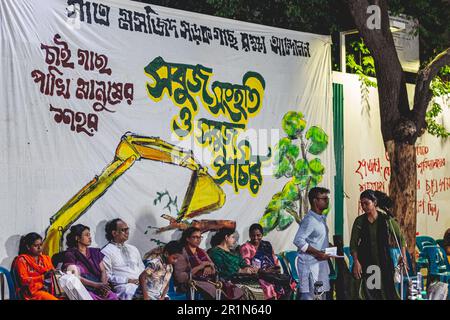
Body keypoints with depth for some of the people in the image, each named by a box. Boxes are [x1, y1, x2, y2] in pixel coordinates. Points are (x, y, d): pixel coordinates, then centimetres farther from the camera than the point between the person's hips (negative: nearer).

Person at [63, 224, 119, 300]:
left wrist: (103, 285, -7)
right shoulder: (70, 255, 4)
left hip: (99, 290, 4)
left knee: (114, 297, -28)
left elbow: (103, 271, 16)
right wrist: (97, 285, -16)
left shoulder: (95, 252, 22)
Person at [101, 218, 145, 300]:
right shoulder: (106, 252, 4)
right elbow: (107, 276, -3)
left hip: (142, 283, 5)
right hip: (124, 286, -5)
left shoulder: (133, 249, 25)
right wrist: (128, 280, -12)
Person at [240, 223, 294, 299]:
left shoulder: (267, 245, 21)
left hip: (272, 274, 6)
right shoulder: (245, 248, 3)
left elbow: (275, 260, 20)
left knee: (289, 280, -21)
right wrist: (262, 271, -17)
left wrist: (277, 268, -4)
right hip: (257, 275, -6)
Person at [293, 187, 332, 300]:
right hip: (310, 264, -10)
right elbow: (299, 240, -23)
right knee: (310, 296, -11)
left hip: (321, 264, 10)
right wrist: (318, 253, -21)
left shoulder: (322, 218, 14)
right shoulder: (309, 220, -17)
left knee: (321, 295, 12)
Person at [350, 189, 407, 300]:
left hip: (384, 262, 0)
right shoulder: (359, 221, 1)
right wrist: (356, 262, -10)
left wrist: (403, 255, -6)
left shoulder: (386, 220, -1)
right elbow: (353, 244, 1)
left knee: (387, 292, -1)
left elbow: (401, 238, 7)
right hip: (365, 264, 0)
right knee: (368, 293, -3)